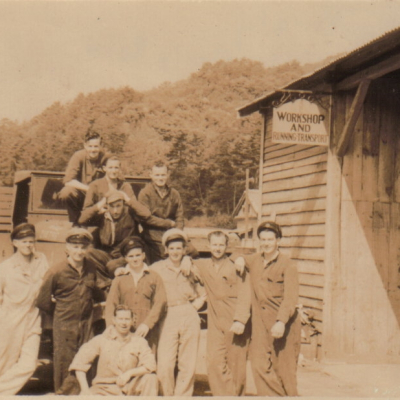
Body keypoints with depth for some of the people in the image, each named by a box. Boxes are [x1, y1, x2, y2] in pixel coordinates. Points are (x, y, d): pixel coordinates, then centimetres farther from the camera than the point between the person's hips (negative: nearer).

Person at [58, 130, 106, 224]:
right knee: (66, 193, -34)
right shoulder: (78, 156, -13)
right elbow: (68, 181, -21)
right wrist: (88, 189, -30)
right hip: (81, 193, -1)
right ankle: (75, 223, -7)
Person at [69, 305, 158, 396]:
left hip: (129, 388, 1)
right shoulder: (101, 340, -1)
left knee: (150, 378, -24)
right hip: (104, 389, -1)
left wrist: (129, 373, -22)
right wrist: (85, 389, -15)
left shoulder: (139, 342, 2)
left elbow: (150, 365, -7)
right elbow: (79, 362, -6)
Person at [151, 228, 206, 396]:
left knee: (188, 365, 2)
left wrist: (195, 305, 6)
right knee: (165, 365, -11)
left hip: (190, 318, 2)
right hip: (167, 318, -2)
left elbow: (203, 293, 20)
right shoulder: (157, 268, 5)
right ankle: (168, 396, 8)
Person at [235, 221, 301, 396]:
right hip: (260, 323, 4)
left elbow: (290, 298, -14)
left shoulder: (287, 265, -5)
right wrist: (240, 260, 12)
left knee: (285, 369, 2)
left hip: (283, 324, -4)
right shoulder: (254, 261, 13)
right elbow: (241, 261, 37)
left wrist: (281, 322, -27)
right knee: (260, 366, -6)